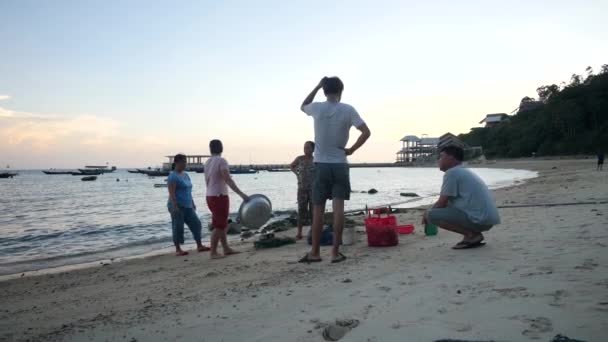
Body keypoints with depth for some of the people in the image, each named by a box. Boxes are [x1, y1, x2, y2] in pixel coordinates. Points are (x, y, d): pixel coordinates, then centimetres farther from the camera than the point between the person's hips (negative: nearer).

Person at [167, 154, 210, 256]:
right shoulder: (173, 176, -10)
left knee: (196, 224, 5)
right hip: (178, 206, -8)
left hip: (187, 206, 8)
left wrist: (193, 203, 20)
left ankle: (199, 246, 13)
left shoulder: (185, 174, 16)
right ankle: (178, 250, 6)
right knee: (178, 227, -2)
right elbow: (171, 193, -17)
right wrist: (175, 206, -23)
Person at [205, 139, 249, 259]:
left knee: (222, 224, 15)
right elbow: (228, 180, -23)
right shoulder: (221, 161, -14)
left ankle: (226, 249, 20)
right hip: (219, 197, -9)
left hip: (211, 196, 9)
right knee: (219, 226, -3)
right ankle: (213, 252, 0)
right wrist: (241, 194, -25)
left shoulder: (207, 162, 12)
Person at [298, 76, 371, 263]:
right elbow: (366, 132, -10)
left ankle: (315, 252, 11)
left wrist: (317, 86, 17)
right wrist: (351, 149, -1)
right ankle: (335, 252, 2)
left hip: (321, 165, 1)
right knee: (338, 208, 1)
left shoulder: (317, 108, -2)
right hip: (340, 165, 0)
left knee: (318, 210, 5)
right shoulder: (348, 110, -4)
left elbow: (303, 106, 22)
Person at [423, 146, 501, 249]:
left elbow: (442, 203, -8)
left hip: (479, 219, -10)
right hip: (488, 219, 10)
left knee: (432, 215, -12)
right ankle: (473, 234, 10)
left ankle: (471, 235, -8)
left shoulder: (451, 172, -8)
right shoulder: (464, 172, 22)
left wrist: (427, 213, 10)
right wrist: (430, 210, 26)